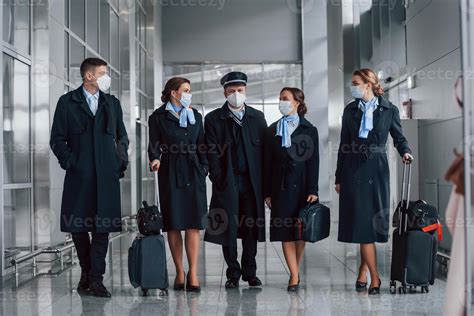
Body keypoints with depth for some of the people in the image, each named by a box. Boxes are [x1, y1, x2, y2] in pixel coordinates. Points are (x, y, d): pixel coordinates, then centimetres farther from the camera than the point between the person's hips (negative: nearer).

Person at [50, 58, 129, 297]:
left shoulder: (112, 103, 15)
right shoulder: (67, 102, 6)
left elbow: (122, 136, 22)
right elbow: (57, 139, 3)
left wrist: (121, 158, 7)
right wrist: (69, 161, -8)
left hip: (106, 174, 2)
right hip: (79, 174, -2)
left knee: (103, 226, -4)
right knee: (78, 226, 3)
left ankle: (96, 278, 0)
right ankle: (86, 271, 22)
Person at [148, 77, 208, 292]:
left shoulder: (195, 116, 16)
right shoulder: (158, 117, 5)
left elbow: (201, 146, 15)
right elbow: (154, 145, 2)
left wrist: (204, 169, 3)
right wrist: (155, 160, -19)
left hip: (193, 173, 2)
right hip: (170, 174, -2)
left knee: (193, 224, -5)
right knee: (173, 225, 1)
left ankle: (193, 274, -5)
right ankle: (179, 272, 11)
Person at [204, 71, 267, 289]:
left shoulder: (257, 117, 10)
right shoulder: (213, 119, 3)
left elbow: (263, 150, 8)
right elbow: (212, 153, -1)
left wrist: (264, 181, 2)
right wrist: (218, 180, -7)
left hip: (252, 181, 2)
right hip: (227, 182, -2)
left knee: (251, 228, 5)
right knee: (228, 228, 1)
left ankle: (250, 272, 18)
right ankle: (233, 273, 14)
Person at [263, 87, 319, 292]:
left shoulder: (309, 130, 2)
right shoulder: (273, 129, 9)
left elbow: (313, 161, -2)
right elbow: (267, 162, 7)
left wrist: (313, 190, -10)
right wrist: (267, 192, 2)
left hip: (301, 186, -2)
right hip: (281, 187, 2)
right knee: (285, 232, -3)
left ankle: (295, 271, 19)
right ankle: (294, 276, 0)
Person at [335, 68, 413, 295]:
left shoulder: (389, 110, 1)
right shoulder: (350, 110, 6)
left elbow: (398, 136, 9)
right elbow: (344, 144, 8)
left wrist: (405, 151, -14)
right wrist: (339, 178, 7)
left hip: (377, 170, 0)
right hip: (354, 170, 1)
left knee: (374, 220, 2)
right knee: (361, 221, -5)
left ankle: (363, 271, 19)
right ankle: (374, 277, 0)